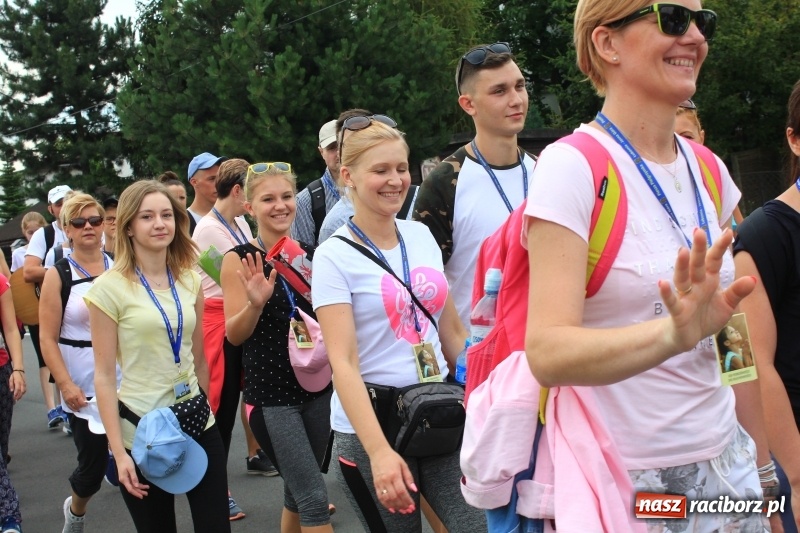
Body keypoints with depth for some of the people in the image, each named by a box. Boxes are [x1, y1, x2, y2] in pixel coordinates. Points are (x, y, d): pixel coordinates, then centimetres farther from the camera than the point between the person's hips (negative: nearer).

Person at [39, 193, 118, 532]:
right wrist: (65, 384, -14)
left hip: (125, 381, 2)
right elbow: (48, 338, -4)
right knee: (92, 463, 4)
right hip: (83, 388, -2)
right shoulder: (58, 275, -1)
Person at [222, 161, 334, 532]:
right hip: (270, 394, -5)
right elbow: (234, 334, -9)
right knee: (314, 496, -8)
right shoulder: (239, 260, -7)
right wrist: (255, 304, -27)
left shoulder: (312, 256, 5)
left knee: (298, 491, 14)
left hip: (317, 386, 5)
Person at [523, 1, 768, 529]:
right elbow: (547, 352, -25)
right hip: (622, 481, -6)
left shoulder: (707, 172, 5)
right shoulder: (572, 166, -15)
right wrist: (674, 333, -39)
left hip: (723, 461, 6)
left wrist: (762, 464, 13)